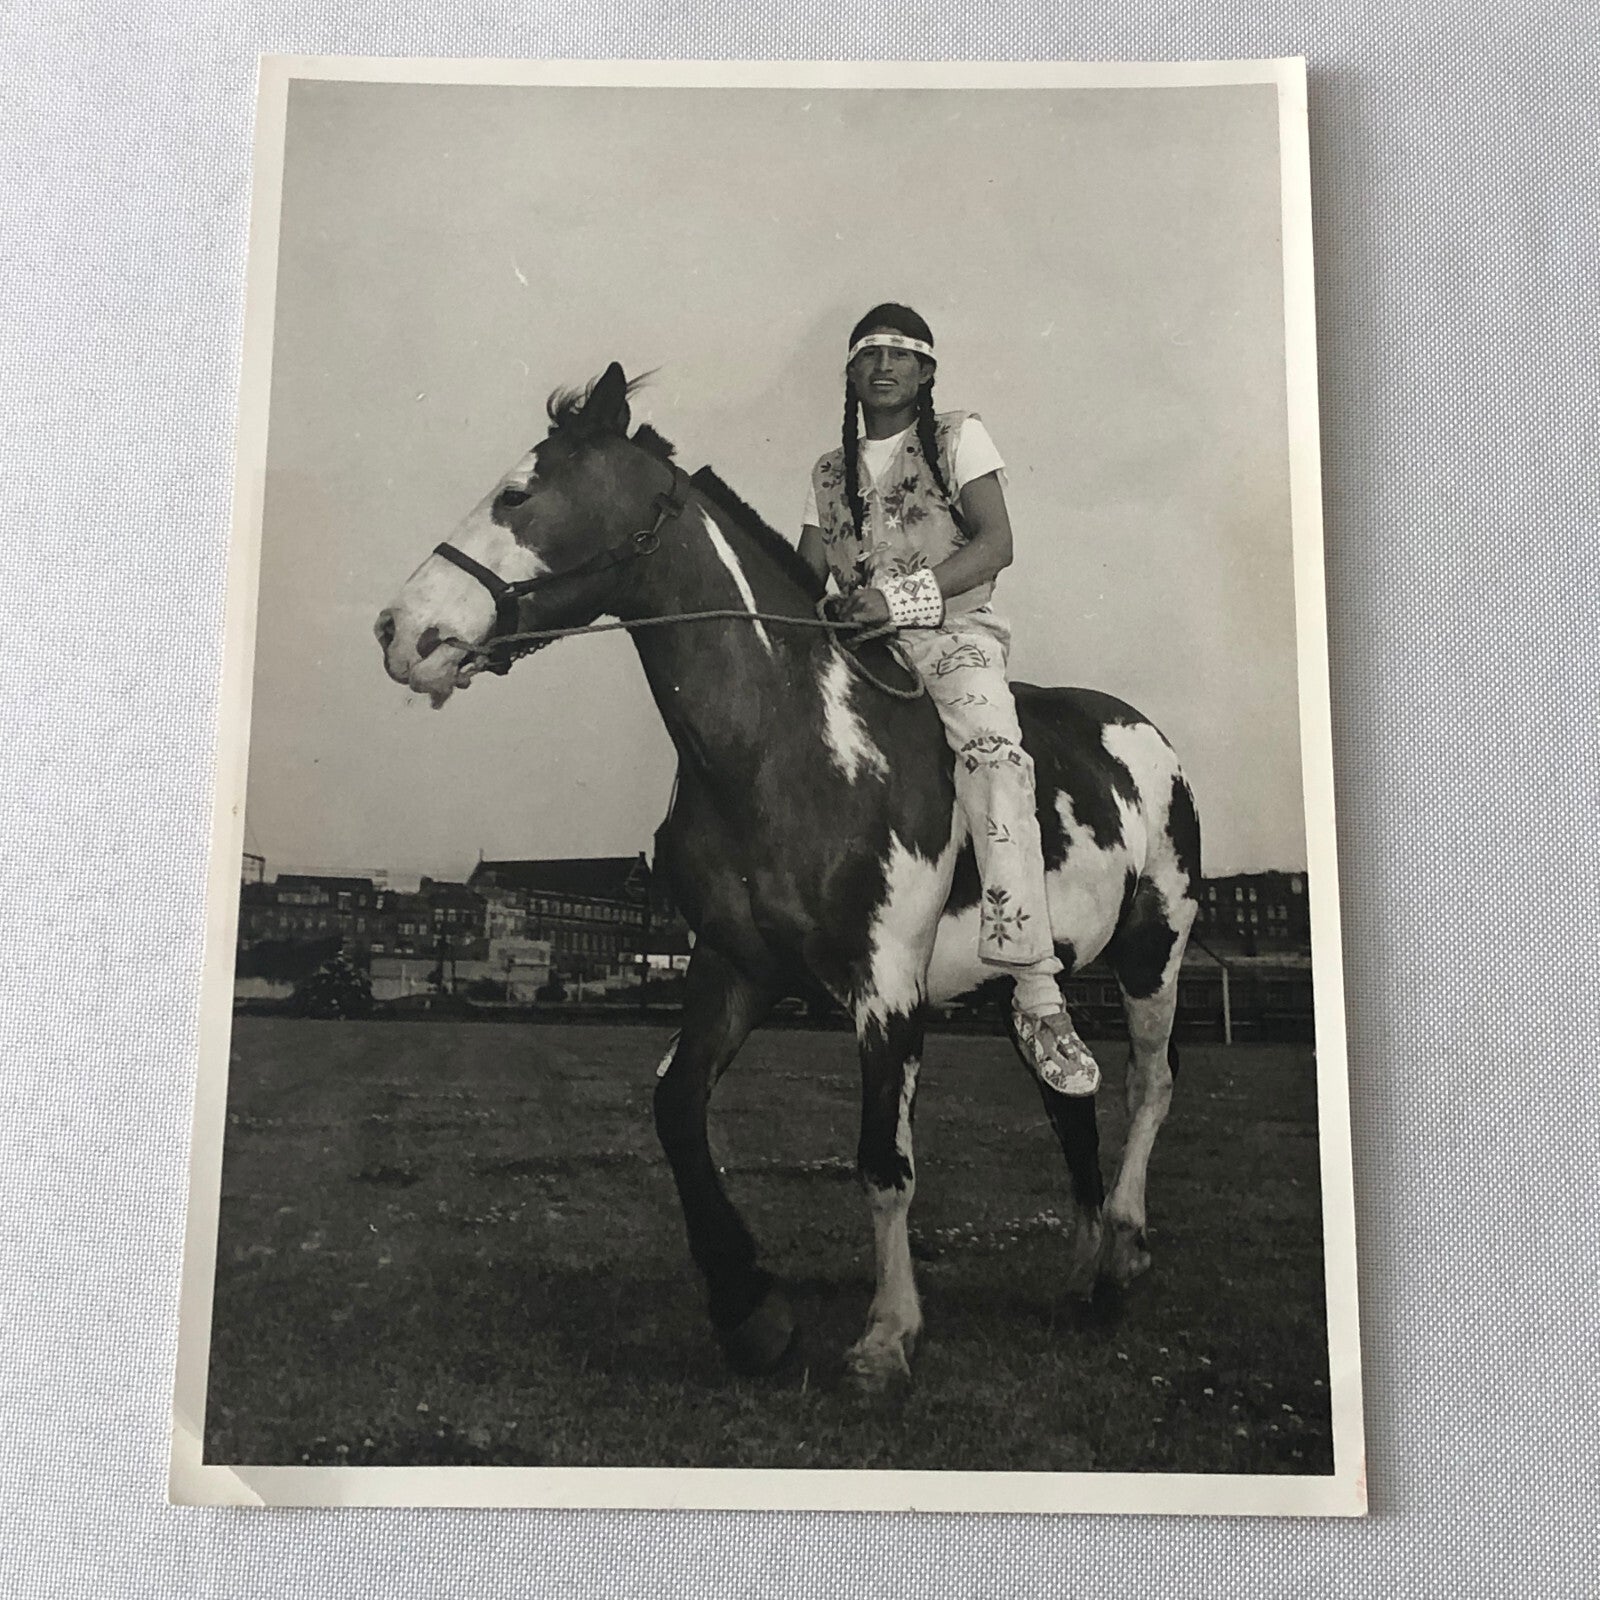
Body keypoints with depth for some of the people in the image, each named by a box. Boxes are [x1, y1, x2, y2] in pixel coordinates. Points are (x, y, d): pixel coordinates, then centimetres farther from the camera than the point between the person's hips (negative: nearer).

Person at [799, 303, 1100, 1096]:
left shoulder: (960, 437, 11)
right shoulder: (830, 471, 23)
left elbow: (995, 544, -3)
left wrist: (901, 594, -17)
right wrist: (825, 560, -6)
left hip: (953, 628, -5)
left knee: (992, 748, -32)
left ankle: (1037, 998, -39)